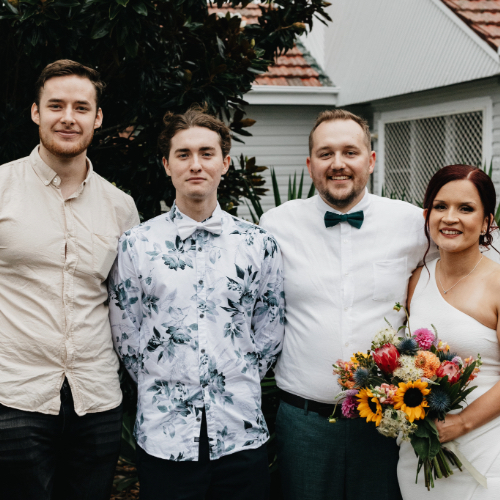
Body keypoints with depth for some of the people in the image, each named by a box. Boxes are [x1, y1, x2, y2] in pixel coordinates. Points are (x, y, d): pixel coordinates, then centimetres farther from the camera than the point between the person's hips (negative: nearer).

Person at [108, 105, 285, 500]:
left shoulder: (259, 244, 2)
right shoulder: (136, 245, -1)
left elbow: (269, 336, 8)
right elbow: (127, 338, 5)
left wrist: (237, 389, 6)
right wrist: (165, 391, 5)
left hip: (242, 434, 1)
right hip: (163, 438, -1)